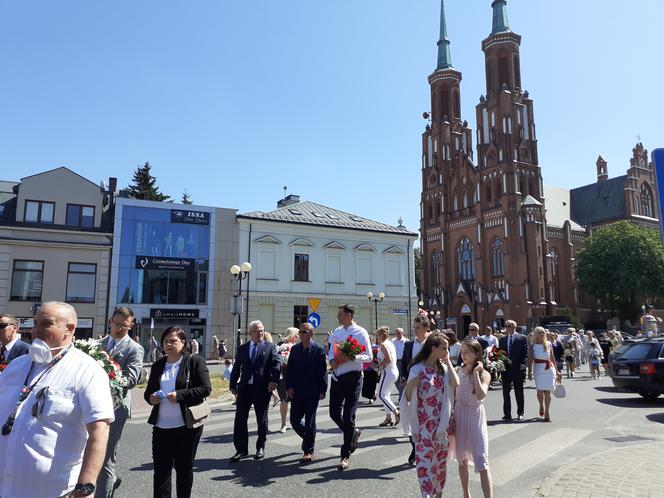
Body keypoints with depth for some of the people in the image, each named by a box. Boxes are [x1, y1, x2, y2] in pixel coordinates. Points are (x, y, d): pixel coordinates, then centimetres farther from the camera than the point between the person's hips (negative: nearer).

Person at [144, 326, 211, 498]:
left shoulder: (195, 361, -5)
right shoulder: (158, 365, 11)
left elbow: (206, 388, -11)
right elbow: (148, 391, 19)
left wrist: (180, 395, -20)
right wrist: (150, 397, -5)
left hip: (187, 425, -4)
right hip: (161, 426, 4)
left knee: (184, 468, 10)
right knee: (161, 468, 5)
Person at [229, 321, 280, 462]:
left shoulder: (270, 347, 2)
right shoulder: (242, 348, 10)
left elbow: (276, 365, -9)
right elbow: (236, 368, 12)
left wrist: (274, 380, -23)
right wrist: (233, 385, 8)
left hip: (263, 388, -2)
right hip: (244, 388, 2)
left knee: (262, 420, 10)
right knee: (240, 419, 2)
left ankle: (260, 447, 26)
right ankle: (241, 449, 14)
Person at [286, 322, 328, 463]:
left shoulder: (319, 350, -6)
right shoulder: (294, 349, 7)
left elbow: (323, 371, -8)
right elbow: (289, 369, 8)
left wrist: (322, 390, -11)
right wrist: (289, 387, -2)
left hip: (312, 392, -5)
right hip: (297, 391, 5)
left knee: (309, 421, 2)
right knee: (294, 420, 7)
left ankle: (309, 452, 14)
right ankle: (308, 438, 35)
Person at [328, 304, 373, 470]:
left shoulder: (360, 333, -7)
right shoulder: (336, 332, 9)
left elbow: (369, 357, -8)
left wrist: (352, 358, -23)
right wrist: (332, 360, -4)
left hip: (353, 377, -5)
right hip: (337, 376, 6)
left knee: (348, 416, -2)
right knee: (334, 413, 7)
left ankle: (345, 456, 10)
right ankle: (353, 433, 36)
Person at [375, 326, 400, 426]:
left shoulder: (383, 344, -12)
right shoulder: (390, 343, 15)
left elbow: (388, 359, -22)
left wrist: (380, 365, -9)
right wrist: (380, 362, 15)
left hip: (388, 371, -10)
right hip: (394, 370, 10)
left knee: (381, 394, -6)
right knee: (386, 394, 13)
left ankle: (396, 413, -10)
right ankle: (388, 417, 14)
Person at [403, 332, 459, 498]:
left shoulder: (443, 367, 4)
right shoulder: (417, 369, -10)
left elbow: (455, 384, -16)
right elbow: (408, 397, -8)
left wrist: (448, 362, -9)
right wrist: (410, 386, -29)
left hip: (442, 421, 5)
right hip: (424, 422, -5)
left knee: (441, 459, 15)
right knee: (425, 460, -4)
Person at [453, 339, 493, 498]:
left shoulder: (484, 374, -6)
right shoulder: (457, 371, 1)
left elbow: (481, 395, -23)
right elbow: (452, 397, 3)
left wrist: (476, 373, -19)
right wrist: (450, 418, -3)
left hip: (476, 416, -3)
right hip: (459, 415, 3)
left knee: (482, 463, -7)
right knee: (462, 460, 15)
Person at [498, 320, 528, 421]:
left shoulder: (522, 338, 0)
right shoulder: (502, 339, 11)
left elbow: (525, 353, -4)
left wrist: (523, 364, -15)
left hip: (518, 369, -3)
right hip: (506, 369, 3)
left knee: (519, 392, 7)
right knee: (506, 392, 5)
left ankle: (520, 413, 18)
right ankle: (507, 414, 11)